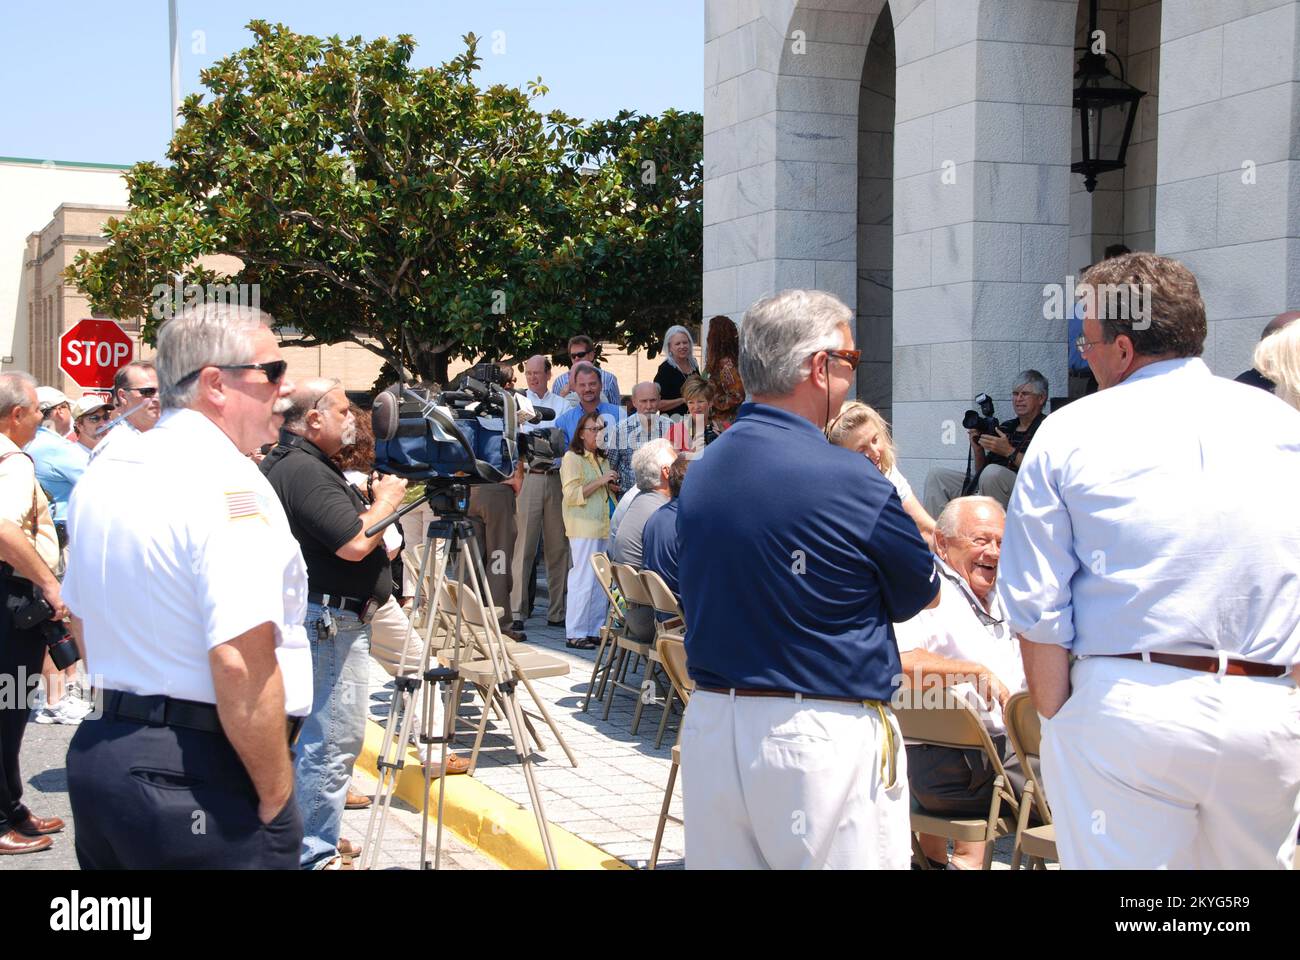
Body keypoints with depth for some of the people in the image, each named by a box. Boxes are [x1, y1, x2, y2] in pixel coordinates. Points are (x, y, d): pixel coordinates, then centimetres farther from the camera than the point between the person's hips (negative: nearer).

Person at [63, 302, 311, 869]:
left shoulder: (102, 472, 10)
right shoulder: (227, 482, -18)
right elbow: (241, 665, -25)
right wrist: (276, 799, -16)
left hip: (99, 752, 9)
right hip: (201, 780, -9)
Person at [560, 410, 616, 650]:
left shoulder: (601, 458, 20)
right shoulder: (572, 458, -6)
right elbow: (572, 494, -15)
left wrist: (612, 484, 12)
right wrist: (600, 481, -16)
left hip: (602, 526, 8)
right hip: (582, 527, -8)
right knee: (583, 579, -9)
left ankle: (595, 630, 13)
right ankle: (574, 634, -5)